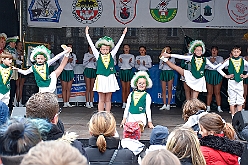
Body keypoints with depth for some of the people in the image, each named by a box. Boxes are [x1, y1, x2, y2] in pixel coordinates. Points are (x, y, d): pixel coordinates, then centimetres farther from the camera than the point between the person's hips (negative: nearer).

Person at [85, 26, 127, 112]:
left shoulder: (111, 55, 4)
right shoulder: (98, 56, 1)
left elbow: (118, 45, 6)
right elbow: (91, 45, 0)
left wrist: (123, 34, 6)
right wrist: (87, 34, -1)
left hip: (110, 79, 1)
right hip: (101, 78, -1)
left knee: (108, 100, 9)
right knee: (101, 100, 5)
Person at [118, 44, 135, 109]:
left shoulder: (132, 56, 9)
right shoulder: (121, 55, 11)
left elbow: (133, 65, 4)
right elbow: (119, 65, 7)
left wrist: (130, 62, -16)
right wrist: (120, 62, -14)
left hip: (129, 71, -1)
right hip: (122, 71, 1)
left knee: (128, 89, -3)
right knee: (123, 88, -2)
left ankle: (127, 103, 2)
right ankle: (123, 103, 0)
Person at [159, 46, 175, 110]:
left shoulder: (172, 58, 7)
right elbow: (160, 67, 9)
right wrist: (162, 63, -9)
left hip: (170, 73, -2)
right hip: (163, 73, 2)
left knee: (169, 89, -4)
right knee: (163, 90, -2)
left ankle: (168, 105, -3)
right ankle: (164, 105, 0)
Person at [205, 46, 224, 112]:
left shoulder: (220, 58, 12)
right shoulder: (207, 58, 14)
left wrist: (215, 61, -10)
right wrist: (210, 61, -7)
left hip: (217, 75, -1)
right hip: (209, 74, 1)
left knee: (217, 92, -4)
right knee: (209, 92, -2)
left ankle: (219, 107, -3)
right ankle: (208, 107, 0)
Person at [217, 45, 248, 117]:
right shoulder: (229, 61, 0)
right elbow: (219, 69, -1)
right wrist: (225, 76, -4)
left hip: (240, 82, 2)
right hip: (231, 82, -2)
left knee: (240, 100, 1)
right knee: (232, 100, 1)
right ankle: (233, 117, 6)